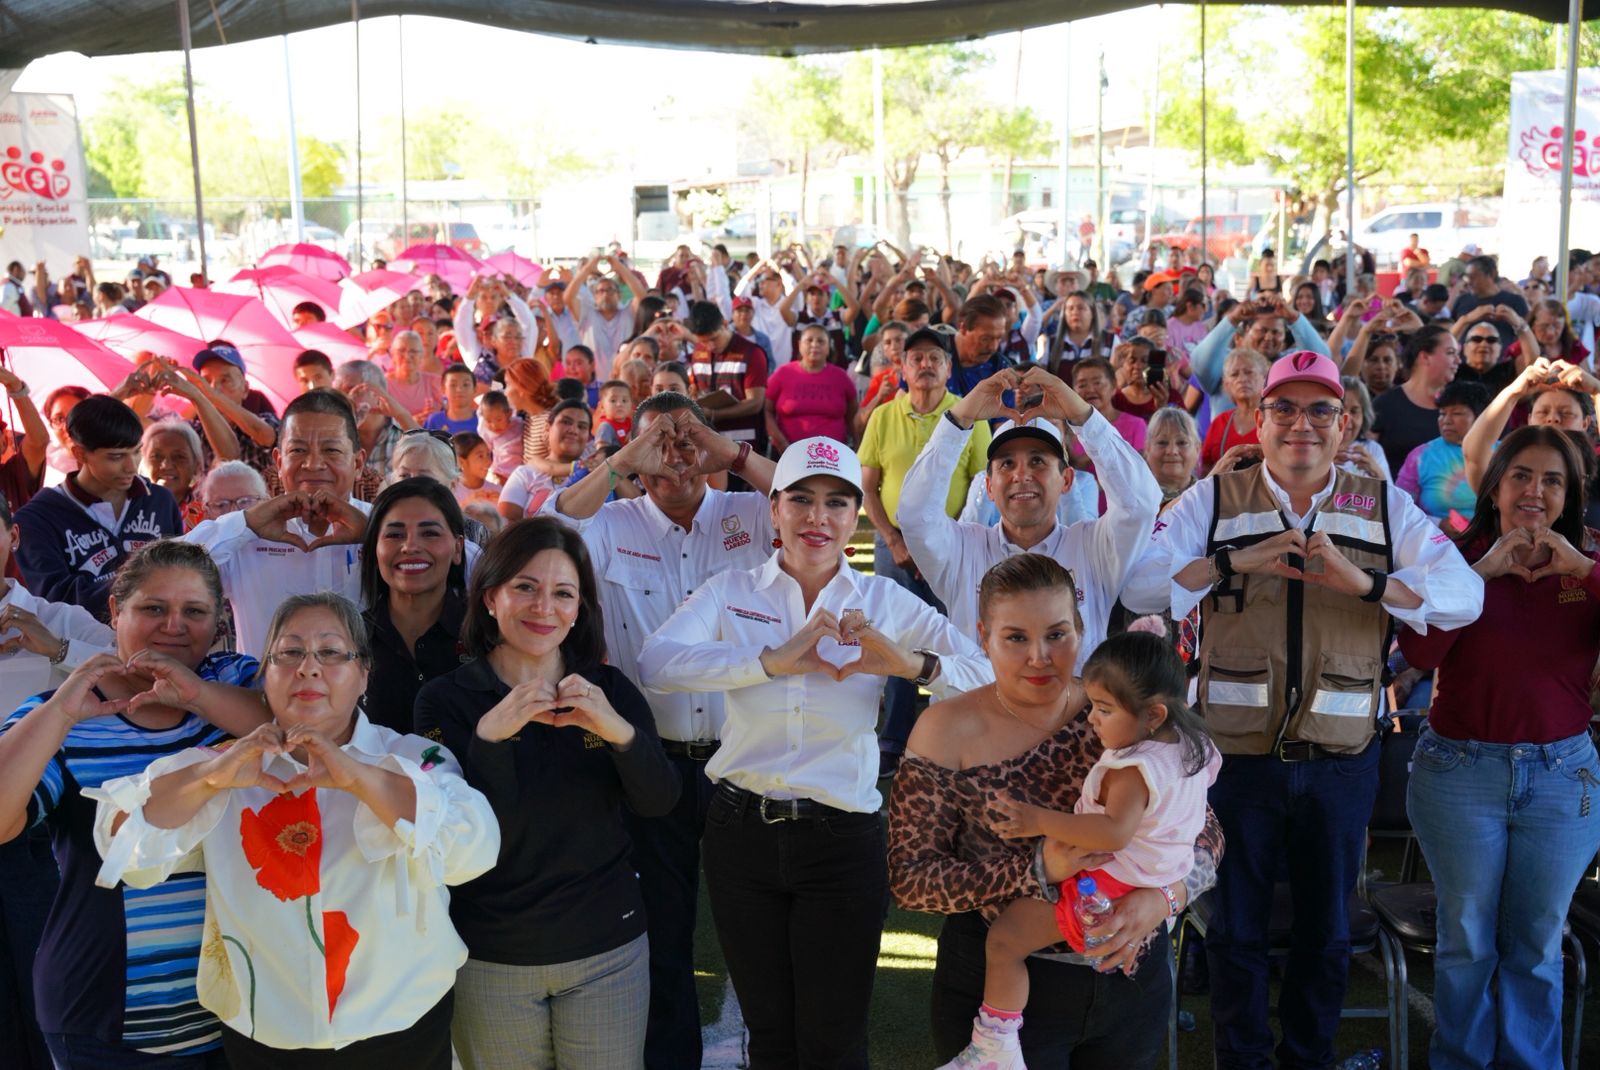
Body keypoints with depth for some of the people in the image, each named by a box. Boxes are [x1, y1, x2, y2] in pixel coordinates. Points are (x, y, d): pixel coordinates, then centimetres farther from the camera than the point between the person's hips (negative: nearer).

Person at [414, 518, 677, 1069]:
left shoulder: (609, 689, -1)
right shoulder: (446, 699, -8)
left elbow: (658, 802, -11)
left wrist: (620, 731, -29)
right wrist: (490, 735, -31)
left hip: (608, 951, 2)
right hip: (491, 958, -2)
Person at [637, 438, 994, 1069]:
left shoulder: (883, 601, -1)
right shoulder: (732, 591, -1)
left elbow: (988, 672, -10)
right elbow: (655, 663, -19)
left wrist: (911, 663, -28)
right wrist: (771, 660, -27)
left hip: (842, 841, -1)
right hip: (742, 832, 1)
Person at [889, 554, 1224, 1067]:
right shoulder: (949, 730, -10)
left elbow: (1204, 836, 0)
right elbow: (910, 879, -13)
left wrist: (1161, 897, -21)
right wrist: (1039, 869, -24)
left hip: (1131, 981, 4)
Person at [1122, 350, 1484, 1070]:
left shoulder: (1386, 508, 2)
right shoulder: (1213, 501, -2)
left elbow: (1464, 595, -11)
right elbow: (1137, 585, -15)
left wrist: (1363, 580, -27)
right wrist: (1237, 560, -28)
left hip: (1340, 760, 2)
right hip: (1237, 753, -1)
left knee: (1327, 931, 17)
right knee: (1234, 928, 13)